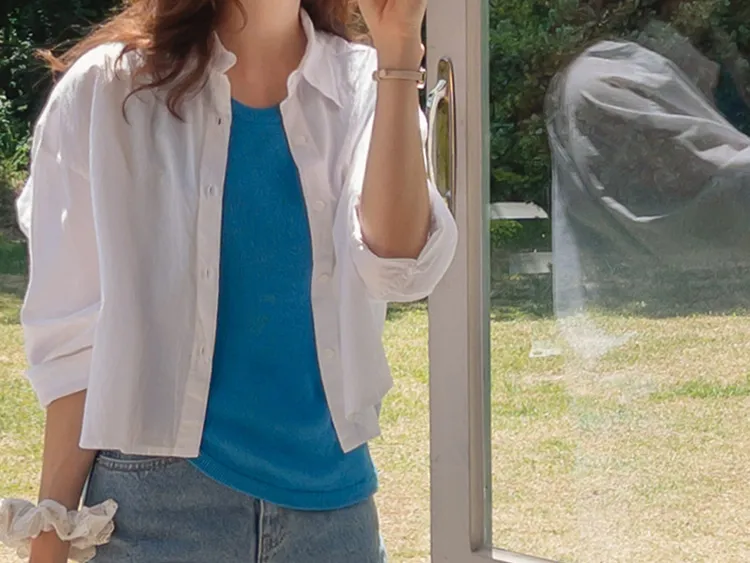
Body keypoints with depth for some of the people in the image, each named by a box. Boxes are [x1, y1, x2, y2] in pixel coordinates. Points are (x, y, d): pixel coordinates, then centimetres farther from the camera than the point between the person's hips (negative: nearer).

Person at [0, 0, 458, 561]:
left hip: (334, 494, 2)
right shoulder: (107, 91, -3)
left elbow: (398, 269, -15)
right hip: (166, 489, -2)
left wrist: (398, 53, -20)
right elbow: (74, 339, -2)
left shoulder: (364, 85, 1)